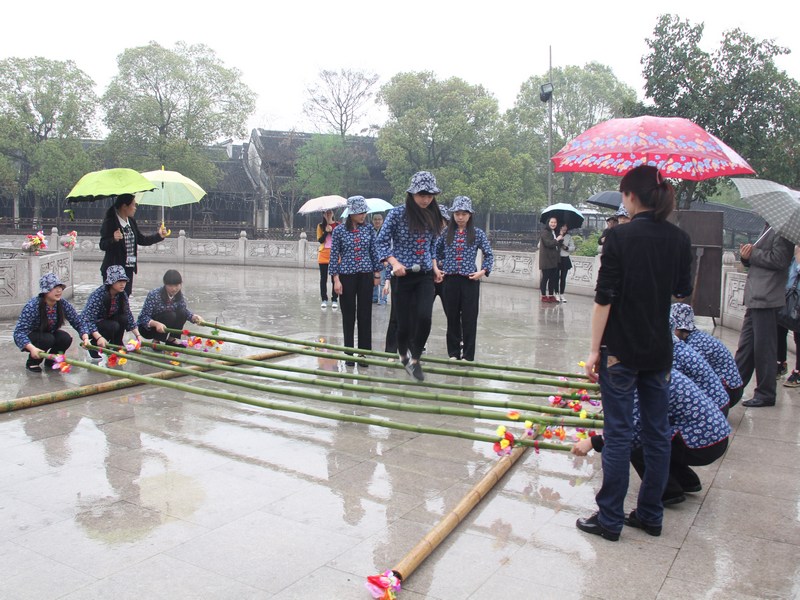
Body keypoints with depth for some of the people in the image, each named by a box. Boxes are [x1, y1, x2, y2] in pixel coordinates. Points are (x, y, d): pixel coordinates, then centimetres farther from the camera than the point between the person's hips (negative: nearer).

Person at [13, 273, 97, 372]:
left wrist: (85, 338, -33)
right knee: (47, 339, -33)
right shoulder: (32, 306, -31)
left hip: (49, 334, 4)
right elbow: (19, 332, -36)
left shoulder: (63, 304, -17)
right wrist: (32, 348, -52)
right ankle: (32, 363, -5)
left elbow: (79, 322, -14)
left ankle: (50, 361, 4)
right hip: (29, 339, -4)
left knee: (66, 338, -24)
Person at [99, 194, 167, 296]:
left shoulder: (131, 222, 10)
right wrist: (114, 239, -35)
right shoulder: (109, 222, -11)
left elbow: (141, 240, 19)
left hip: (128, 269, 7)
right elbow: (102, 245, -16)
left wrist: (159, 235, 13)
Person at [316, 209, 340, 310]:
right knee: (323, 278, 4)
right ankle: (324, 300, 11)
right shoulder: (321, 226, 6)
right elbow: (320, 240, -2)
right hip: (323, 254, 1)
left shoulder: (338, 225, 2)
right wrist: (326, 231, -15)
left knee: (334, 278, -1)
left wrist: (332, 231, -16)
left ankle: (334, 300, 6)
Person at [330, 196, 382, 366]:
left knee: (365, 315, 4)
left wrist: (377, 273, 7)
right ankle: (349, 354, 16)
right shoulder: (339, 231, -4)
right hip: (346, 276, -2)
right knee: (348, 316, 6)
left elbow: (374, 251, 8)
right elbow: (334, 256, -2)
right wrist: (336, 280, -7)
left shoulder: (368, 228, 2)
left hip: (365, 275, 2)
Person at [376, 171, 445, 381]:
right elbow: (382, 242, -5)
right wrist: (394, 262, -18)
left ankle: (415, 359, 6)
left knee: (424, 317, -15)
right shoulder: (397, 214, -8)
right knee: (404, 322, 2)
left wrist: (434, 267, 10)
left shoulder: (432, 216, 6)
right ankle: (403, 355, 33)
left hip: (425, 276, 3)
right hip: (402, 275, -3)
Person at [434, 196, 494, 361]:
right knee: (452, 317, 9)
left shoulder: (477, 233, 0)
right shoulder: (446, 233, 5)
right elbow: (435, 251, 16)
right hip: (450, 279, 2)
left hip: (470, 280, -2)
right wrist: (437, 269, 6)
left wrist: (483, 271, -7)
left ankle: (468, 355, 11)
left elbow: (489, 255, 5)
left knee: (469, 318, 2)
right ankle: (453, 353, 20)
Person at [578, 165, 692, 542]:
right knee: (657, 433, 13)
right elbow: (683, 291, 14)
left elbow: (604, 297, -14)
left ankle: (609, 519, 11)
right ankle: (650, 513, 25)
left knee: (618, 434, 2)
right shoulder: (679, 239, 3)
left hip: (621, 349, -5)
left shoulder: (620, 237, -12)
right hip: (660, 350, 5)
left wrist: (594, 349, -9)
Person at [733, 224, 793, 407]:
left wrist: (752, 253, -11)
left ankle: (765, 394, 8)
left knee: (764, 347, -2)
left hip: (766, 298, -10)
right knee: (746, 345, 14)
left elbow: (779, 260, -22)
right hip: (757, 297, 10)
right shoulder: (769, 228, 18)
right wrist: (747, 256, 0)